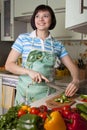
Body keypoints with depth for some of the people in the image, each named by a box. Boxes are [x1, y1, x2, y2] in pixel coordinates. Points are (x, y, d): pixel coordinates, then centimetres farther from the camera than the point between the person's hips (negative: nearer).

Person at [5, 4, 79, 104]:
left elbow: (72, 67, 5)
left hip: (48, 94, 2)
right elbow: (8, 65, -4)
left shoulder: (57, 45, 3)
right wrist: (29, 71, -19)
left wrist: (75, 81, -16)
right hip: (26, 93, -1)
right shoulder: (23, 38, -3)